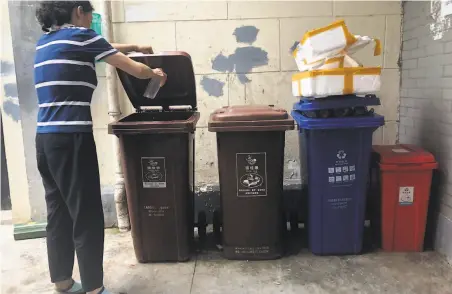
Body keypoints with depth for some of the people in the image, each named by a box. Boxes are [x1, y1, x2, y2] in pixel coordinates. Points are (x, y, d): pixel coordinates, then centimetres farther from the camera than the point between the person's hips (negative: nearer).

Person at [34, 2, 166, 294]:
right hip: (71, 139, -9)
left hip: (45, 139, 9)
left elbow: (101, 49, 31)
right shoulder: (80, 36, -4)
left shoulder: (46, 41, 19)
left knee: (59, 213, 14)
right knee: (87, 216, -1)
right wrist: (155, 74, 20)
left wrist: (135, 46, 36)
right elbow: (134, 69, 0)